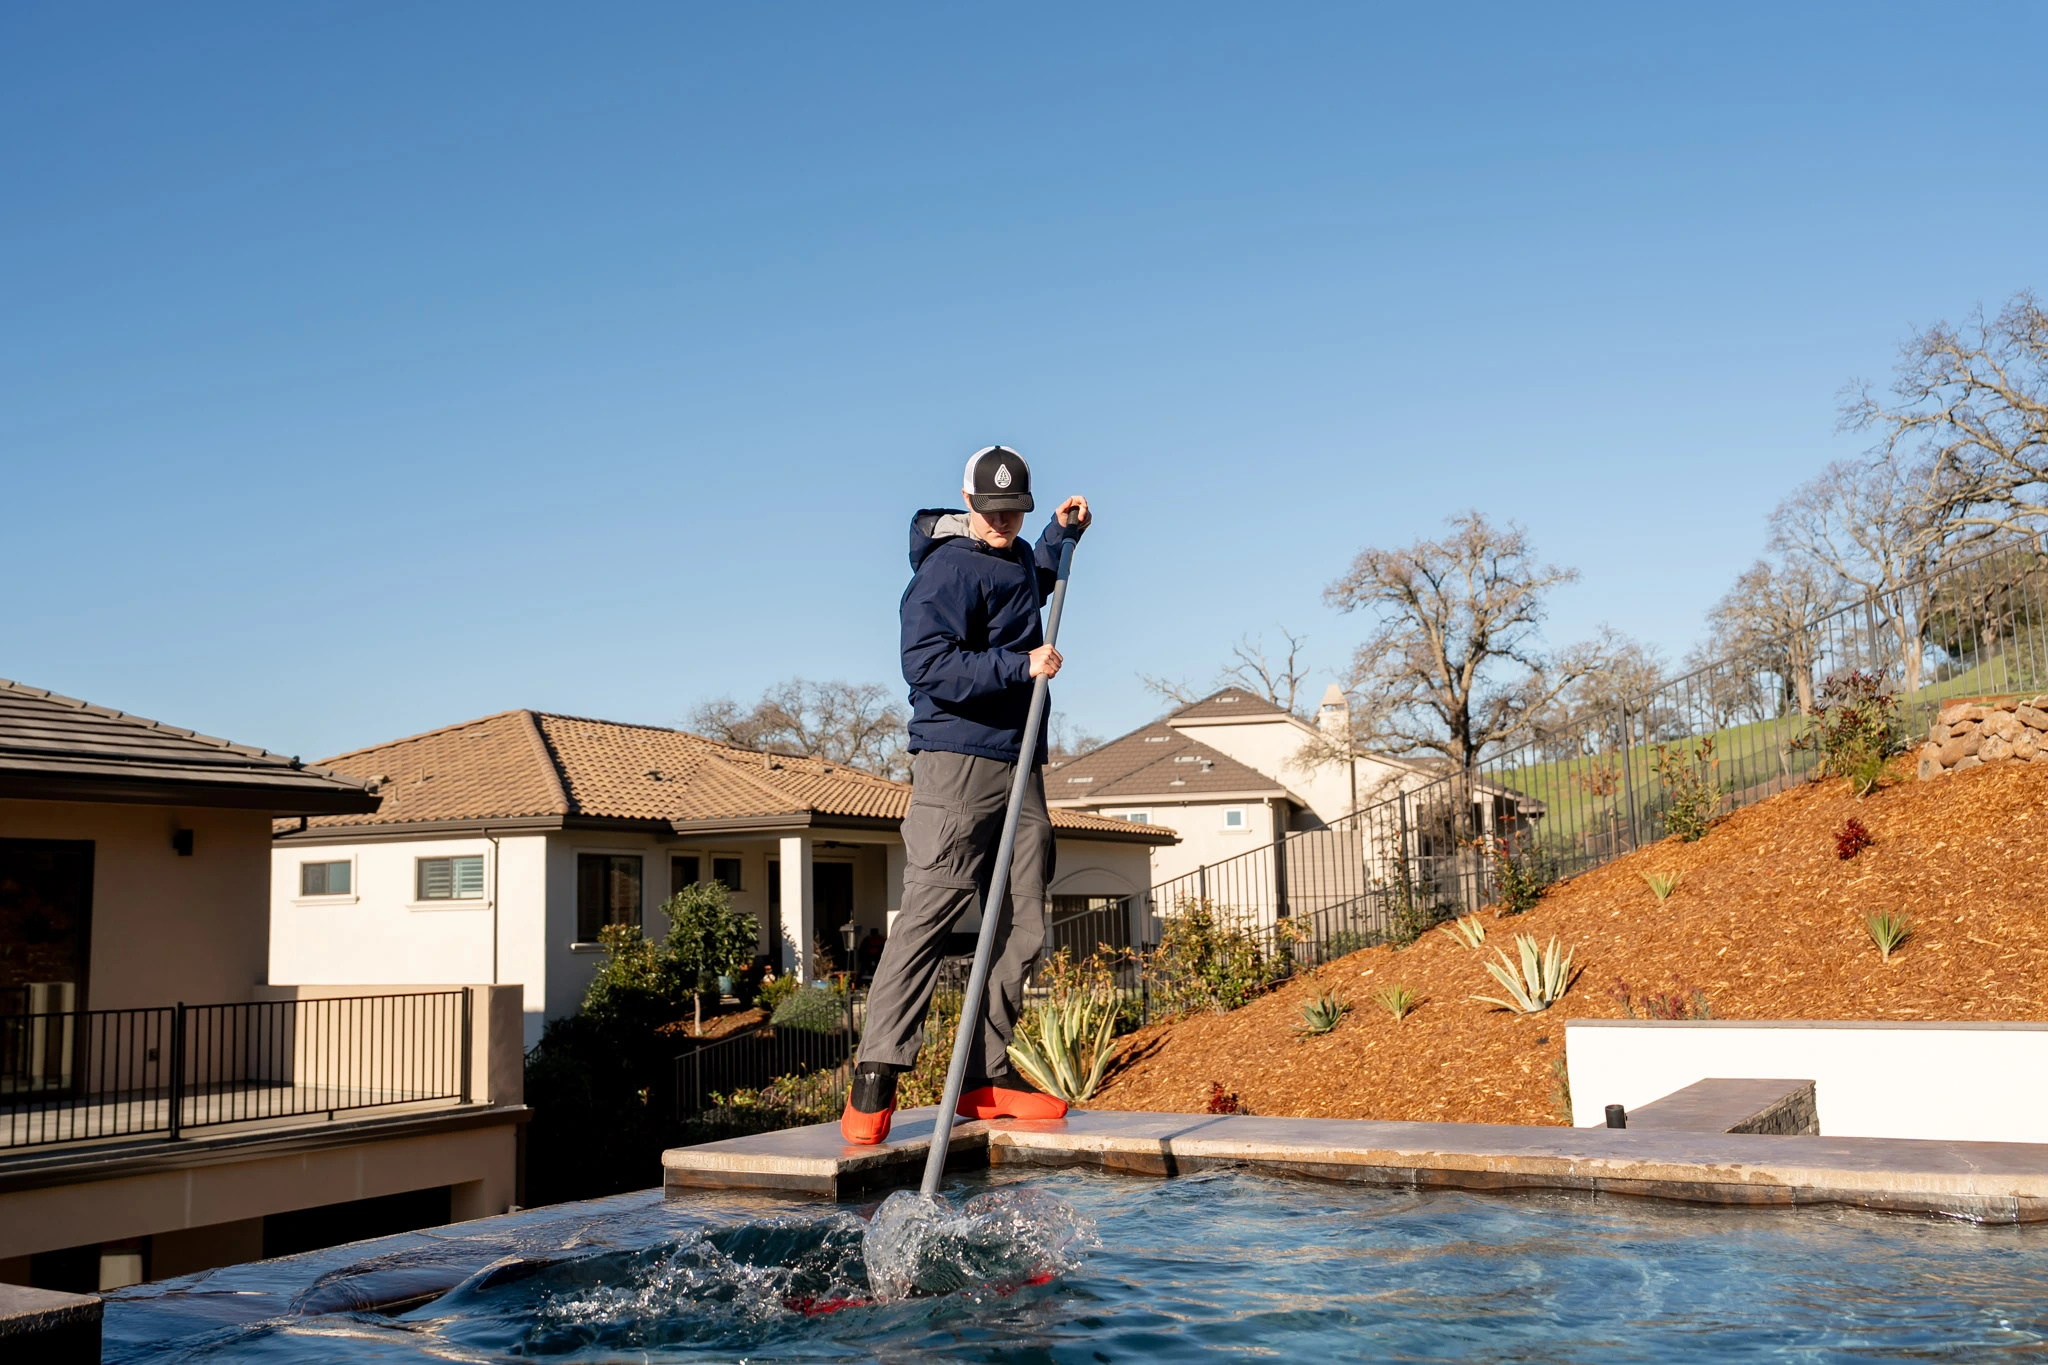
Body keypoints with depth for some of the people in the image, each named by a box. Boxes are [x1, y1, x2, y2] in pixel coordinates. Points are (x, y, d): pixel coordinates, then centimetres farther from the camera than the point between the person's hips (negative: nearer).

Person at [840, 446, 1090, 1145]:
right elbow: (928, 667, -21)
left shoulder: (1019, 560, 20)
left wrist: (1062, 533, 31)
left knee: (1021, 929, 5)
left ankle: (988, 1079, 11)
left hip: (1019, 768, 9)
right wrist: (1021, 665, -18)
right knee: (927, 917, -13)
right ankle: (875, 1078, -11)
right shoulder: (948, 569, -9)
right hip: (956, 763, -9)